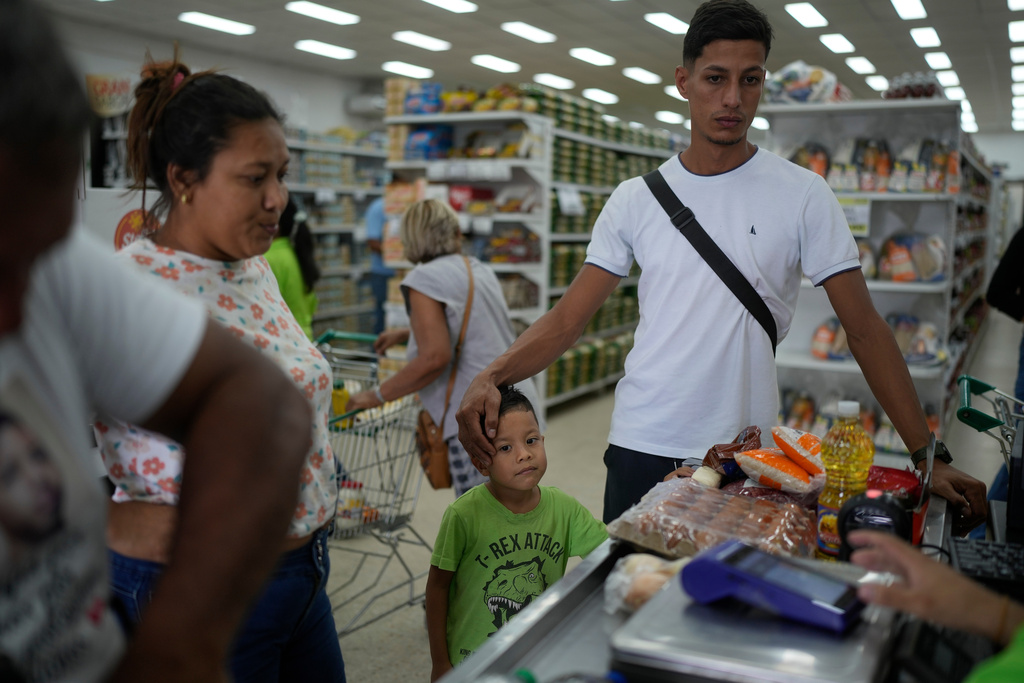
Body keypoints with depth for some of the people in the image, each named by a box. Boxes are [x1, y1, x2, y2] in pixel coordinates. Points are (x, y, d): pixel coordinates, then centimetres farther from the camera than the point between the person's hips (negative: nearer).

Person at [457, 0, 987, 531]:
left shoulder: (802, 195, -2)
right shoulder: (635, 199, 3)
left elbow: (864, 328, -1)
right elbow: (567, 319, 2)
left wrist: (928, 457, -5)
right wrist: (491, 377, -15)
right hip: (640, 448, 2)